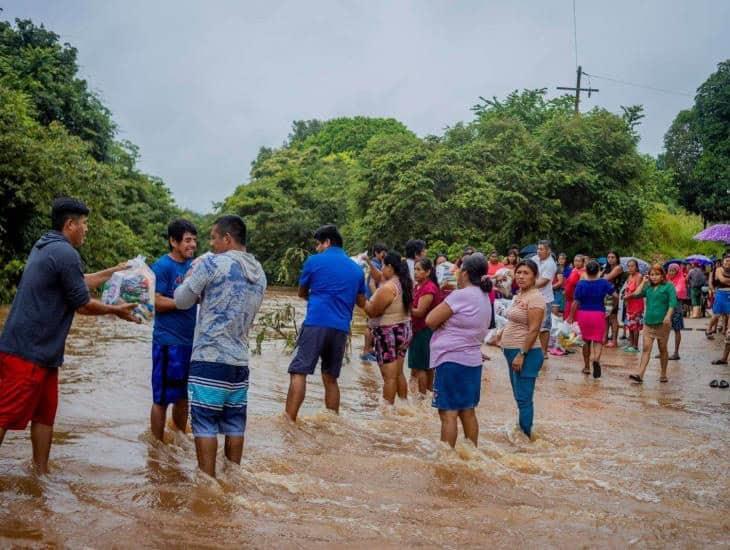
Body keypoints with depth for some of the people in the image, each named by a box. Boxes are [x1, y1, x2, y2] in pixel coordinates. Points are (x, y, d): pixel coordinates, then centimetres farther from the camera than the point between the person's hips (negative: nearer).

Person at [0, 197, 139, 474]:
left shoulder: (45, 247, 14)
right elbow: (83, 305, -9)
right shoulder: (65, 253, -17)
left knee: (45, 413, 15)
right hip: (28, 352, -10)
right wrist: (116, 310, 6)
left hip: (39, 351, 10)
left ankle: (41, 472, 23)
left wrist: (113, 271, 33)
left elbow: (78, 283, 28)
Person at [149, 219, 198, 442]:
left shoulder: (194, 266, 9)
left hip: (190, 340, 7)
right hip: (168, 342, -7)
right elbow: (157, 302, -16)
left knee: (183, 396, 17)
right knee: (162, 398, 3)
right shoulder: (162, 266, -10)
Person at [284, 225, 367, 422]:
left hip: (316, 323, -5)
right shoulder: (356, 268, 16)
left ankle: (289, 421, -19)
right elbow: (362, 302, 23)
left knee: (298, 372, -9)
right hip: (341, 328, 5)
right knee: (330, 378, 14)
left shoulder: (315, 261, 4)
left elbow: (301, 293, 17)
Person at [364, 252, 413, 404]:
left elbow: (372, 312, -17)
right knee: (398, 373, 19)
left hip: (388, 333, -9)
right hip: (403, 330, 9)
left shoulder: (388, 287, -21)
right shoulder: (404, 284, 6)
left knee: (389, 376, -3)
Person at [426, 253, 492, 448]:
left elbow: (430, 321, -14)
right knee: (468, 412, 15)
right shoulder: (484, 297, 11)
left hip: (451, 360, -9)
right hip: (472, 360, 9)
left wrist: (443, 307, 4)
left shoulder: (460, 295, -16)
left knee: (448, 413, -3)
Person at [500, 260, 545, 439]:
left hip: (525, 353, -9)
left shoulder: (535, 298, -15)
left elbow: (533, 330, -20)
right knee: (520, 397, 15)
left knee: (523, 398, -5)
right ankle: (522, 432, 24)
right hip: (512, 351, 9)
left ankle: (526, 437, 2)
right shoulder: (519, 295, 13)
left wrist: (522, 354, -22)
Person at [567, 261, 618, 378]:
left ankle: (587, 367, 23)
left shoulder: (581, 284, -6)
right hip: (599, 315, -1)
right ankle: (596, 359, -29)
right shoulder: (604, 283, -4)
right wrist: (615, 305, 12)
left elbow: (575, 302, -7)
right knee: (598, 341, 2)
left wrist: (571, 316, 1)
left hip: (583, 314, 1)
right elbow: (615, 296, -8)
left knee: (586, 341, 16)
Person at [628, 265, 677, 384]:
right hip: (648, 322, 4)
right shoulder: (648, 287, 14)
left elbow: (673, 303, -9)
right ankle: (640, 375, -13)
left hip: (662, 322, -4)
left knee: (662, 349, 7)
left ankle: (663, 375, 19)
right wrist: (643, 282, 7)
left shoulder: (668, 286, -1)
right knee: (646, 348, -5)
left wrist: (668, 316, -22)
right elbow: (636, 295, 3)